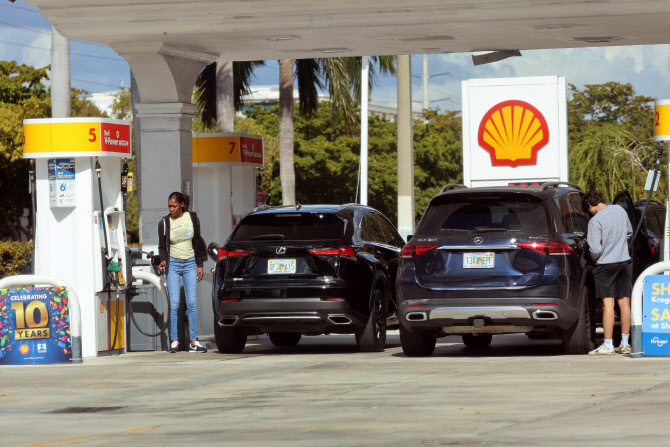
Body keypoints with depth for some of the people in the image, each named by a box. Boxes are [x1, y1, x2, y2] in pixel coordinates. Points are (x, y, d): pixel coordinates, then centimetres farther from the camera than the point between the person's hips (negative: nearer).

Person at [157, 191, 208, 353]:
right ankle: (174, 340, 0)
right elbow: (162, 246, 5)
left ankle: (194, 342, -2)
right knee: (174, 304, -8)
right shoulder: (164, 223, -2)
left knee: (192, 302, -4)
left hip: (190, 263, 1)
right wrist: (163, 261, -15)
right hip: (173, 264, -1)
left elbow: (197, 241, 9)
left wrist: (199, 265, 6)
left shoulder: (192, 218, 2)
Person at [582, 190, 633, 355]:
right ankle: (625, 343, 12)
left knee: (608, 304, -6)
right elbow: (629, 232, 20)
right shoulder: (620, 210, 4)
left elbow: (595, 250, -18)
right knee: (624, 303, 8)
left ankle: (607, 345, -7)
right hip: (623, 261, 6)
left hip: (606, 264, -6)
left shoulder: (595, 221, -16)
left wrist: (595, 258, 3)